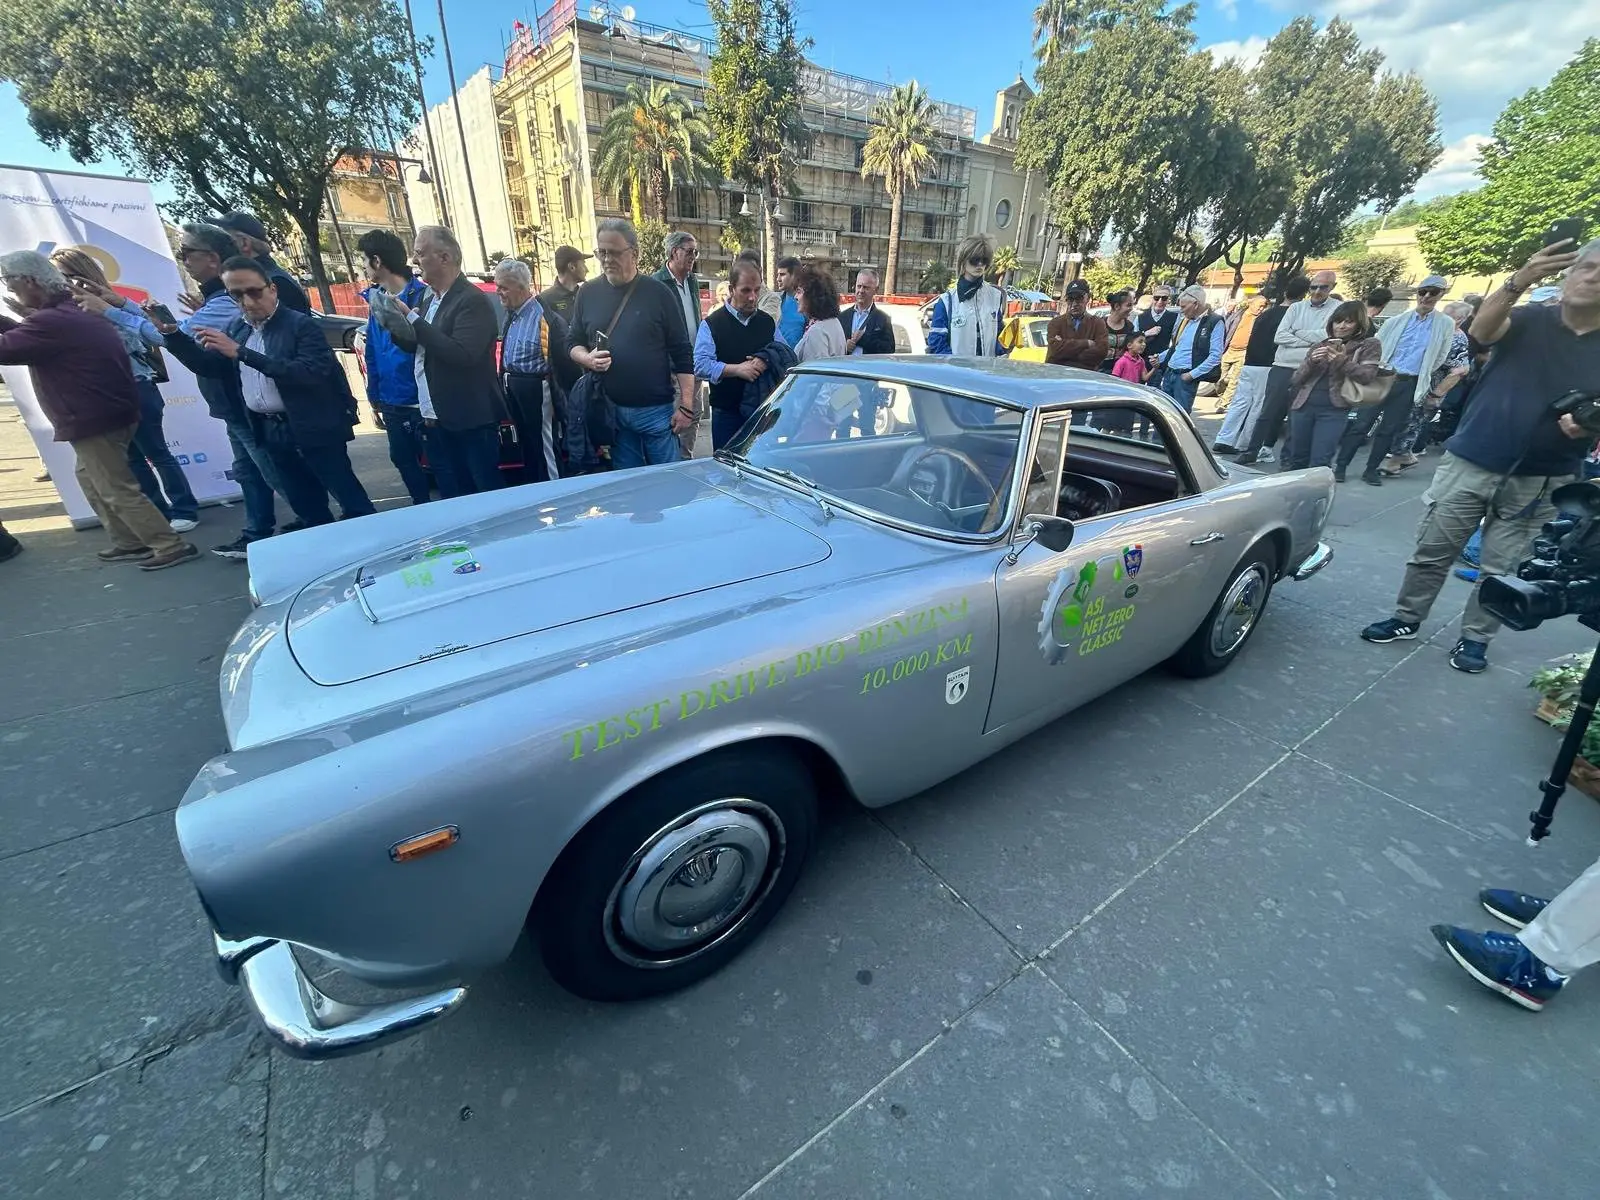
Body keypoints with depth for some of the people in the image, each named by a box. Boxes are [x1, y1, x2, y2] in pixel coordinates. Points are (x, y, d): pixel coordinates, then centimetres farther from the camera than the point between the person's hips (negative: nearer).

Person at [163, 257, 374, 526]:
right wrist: (171, 332, 3)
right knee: (306, 505, 13)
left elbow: (312, 373, -23)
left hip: (313, 428, -7)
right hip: (272, 431, 7)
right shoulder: (236, 329, 13)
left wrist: (242, 352, -24)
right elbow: (207, 365, 18)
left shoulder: (301, 324, -9)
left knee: (352, 502, -4)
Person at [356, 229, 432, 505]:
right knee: (403, 461, 16)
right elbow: (372, 355, 13)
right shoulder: (374, 298, 10)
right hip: (391, 404, 8)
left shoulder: (421, 296, -11)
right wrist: (374, 399, 13)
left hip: (421, 402, -7)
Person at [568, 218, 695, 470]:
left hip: (656, 409, -3)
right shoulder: (588, 293, 8)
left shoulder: (657, 293, -2)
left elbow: (682, 353, -3)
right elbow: (573, 342, 16)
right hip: (611, 411, 3)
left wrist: (686, 406, -9)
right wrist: (587, 359, -8)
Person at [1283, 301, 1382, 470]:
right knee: (1297, 459, 10)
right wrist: (1311, 362, -8)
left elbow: (1367, 376, -6)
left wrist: (1342, 361, -17)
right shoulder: (1320, 346, 16)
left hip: (1334, 410, -3)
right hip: (1303, 406, 3)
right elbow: (1297, 379, 10)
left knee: (1319, 463, -10)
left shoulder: (1369, 345, 6)